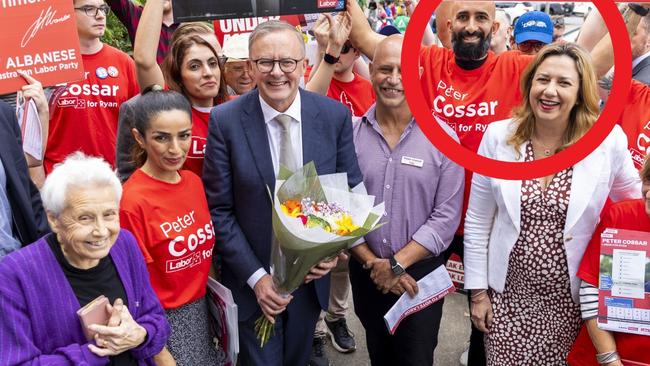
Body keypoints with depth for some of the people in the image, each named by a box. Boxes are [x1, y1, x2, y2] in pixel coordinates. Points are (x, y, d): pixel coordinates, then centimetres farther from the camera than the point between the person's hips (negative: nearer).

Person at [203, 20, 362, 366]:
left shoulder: (335, 115, -9)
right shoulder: (225, 120, -14)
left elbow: (351, 188, 1)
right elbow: (219, 209, -10)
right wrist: (255, 275, -15)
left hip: (311, 274, 3)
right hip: (252, 279, -2)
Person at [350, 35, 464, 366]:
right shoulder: (350, 134, -5)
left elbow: (446, 217, -12)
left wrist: (397, 264, -16)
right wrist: (371, 262, -12)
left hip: (420, 272, -2)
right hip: (365, 272, 2)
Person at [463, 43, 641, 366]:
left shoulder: (609, 140, -10)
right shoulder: (498, 136, -7)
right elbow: (477, 223, -1)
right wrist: (477, 291, 1)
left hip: (571, 299, 0)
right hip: (507, 294, 1)